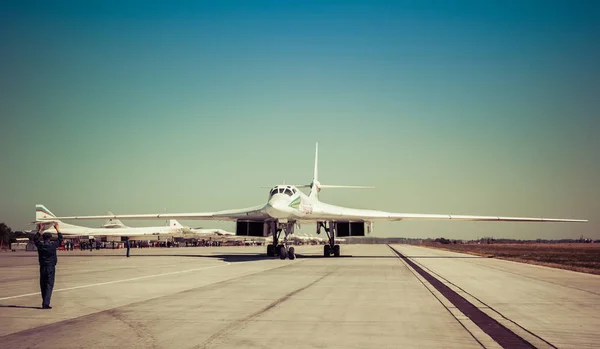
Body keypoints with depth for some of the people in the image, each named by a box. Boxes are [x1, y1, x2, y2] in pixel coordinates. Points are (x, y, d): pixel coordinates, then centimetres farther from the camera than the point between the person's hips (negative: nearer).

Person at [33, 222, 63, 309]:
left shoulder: (40, 245, -2)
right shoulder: (53, 245, -7)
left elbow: (35, 239, 19)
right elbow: (60, 239, 9)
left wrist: (40, 230, 28)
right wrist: (57, 229, 18)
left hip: (42, 268, 3)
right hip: (51, 267, -3)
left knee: (43, 285, 12)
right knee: (49, 285, -3)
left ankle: (44, 303, 19)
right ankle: (46, 304, -14)